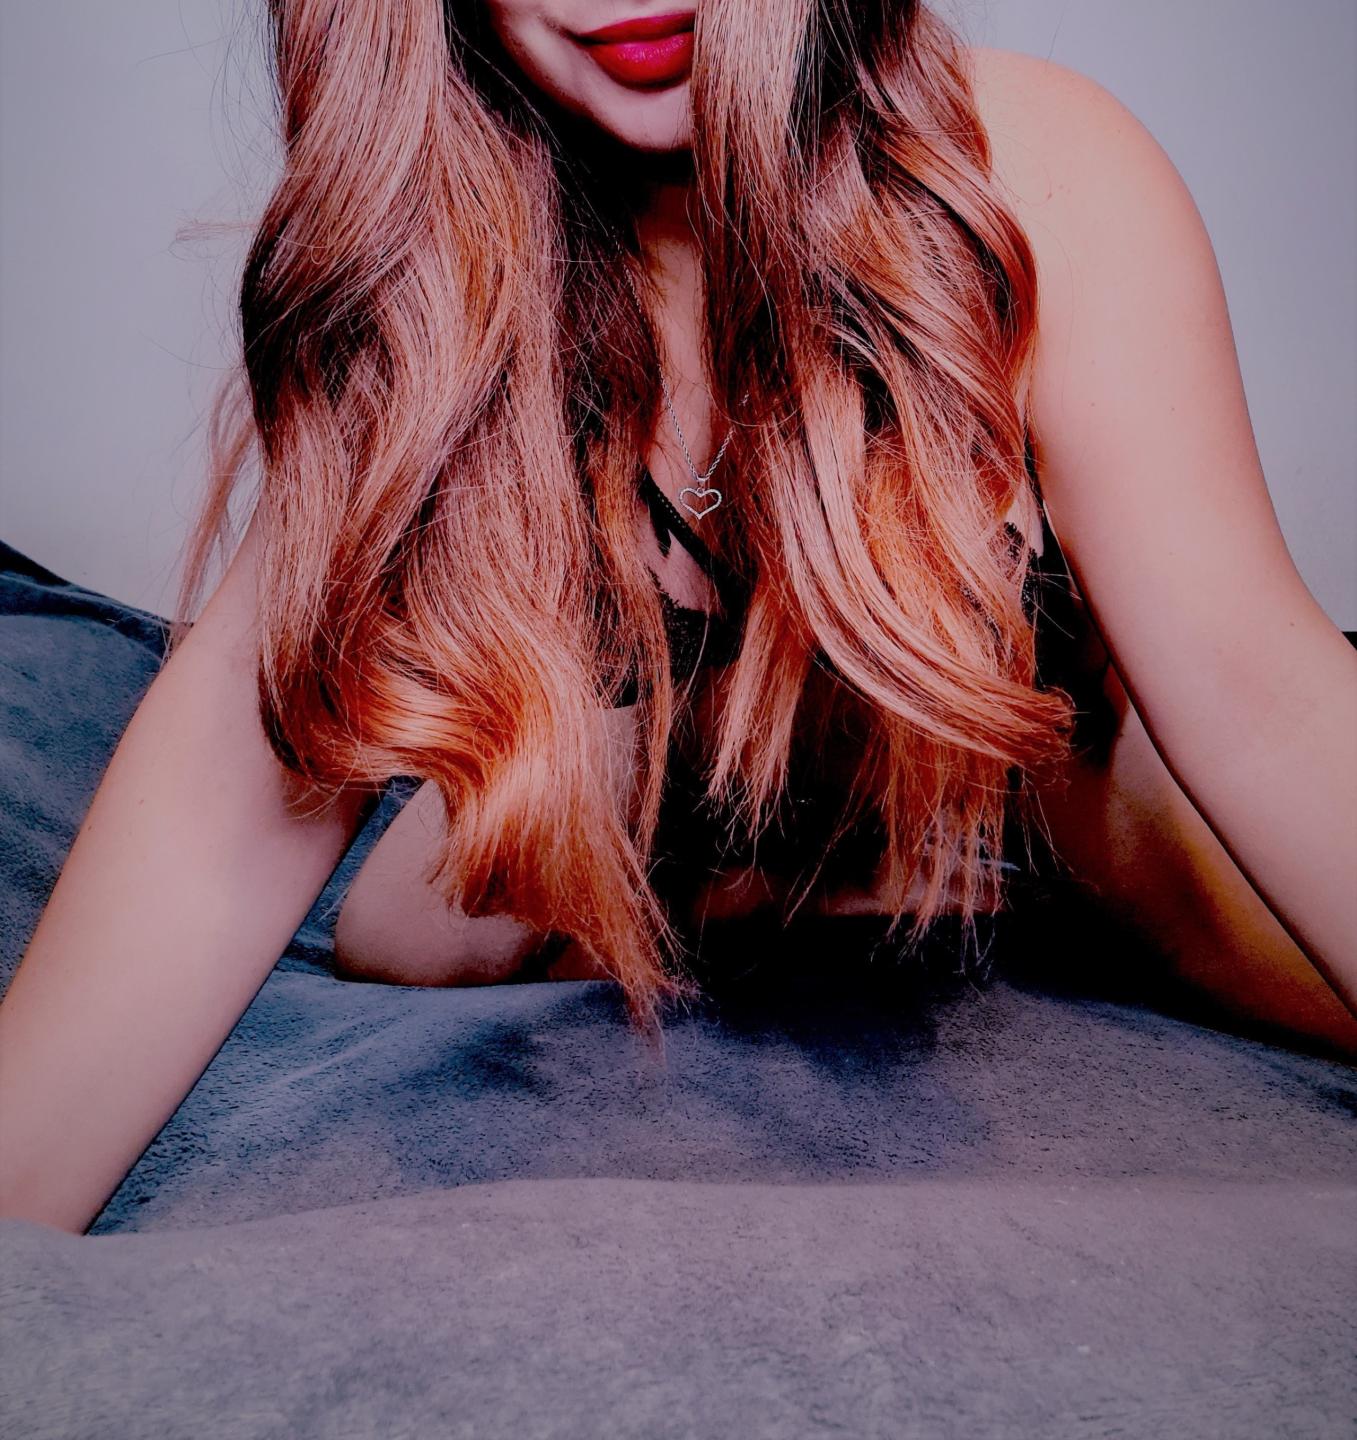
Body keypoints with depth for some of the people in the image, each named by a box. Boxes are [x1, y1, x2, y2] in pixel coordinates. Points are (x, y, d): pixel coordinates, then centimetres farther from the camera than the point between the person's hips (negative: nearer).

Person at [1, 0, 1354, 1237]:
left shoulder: (1035, 164, -32)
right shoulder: (417, 252, -27)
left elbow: (1242, 681, -37)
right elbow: (253, 743, -34)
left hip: (1040, 710, -1)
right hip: (678, 745, 2)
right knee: (403, 947, -6)